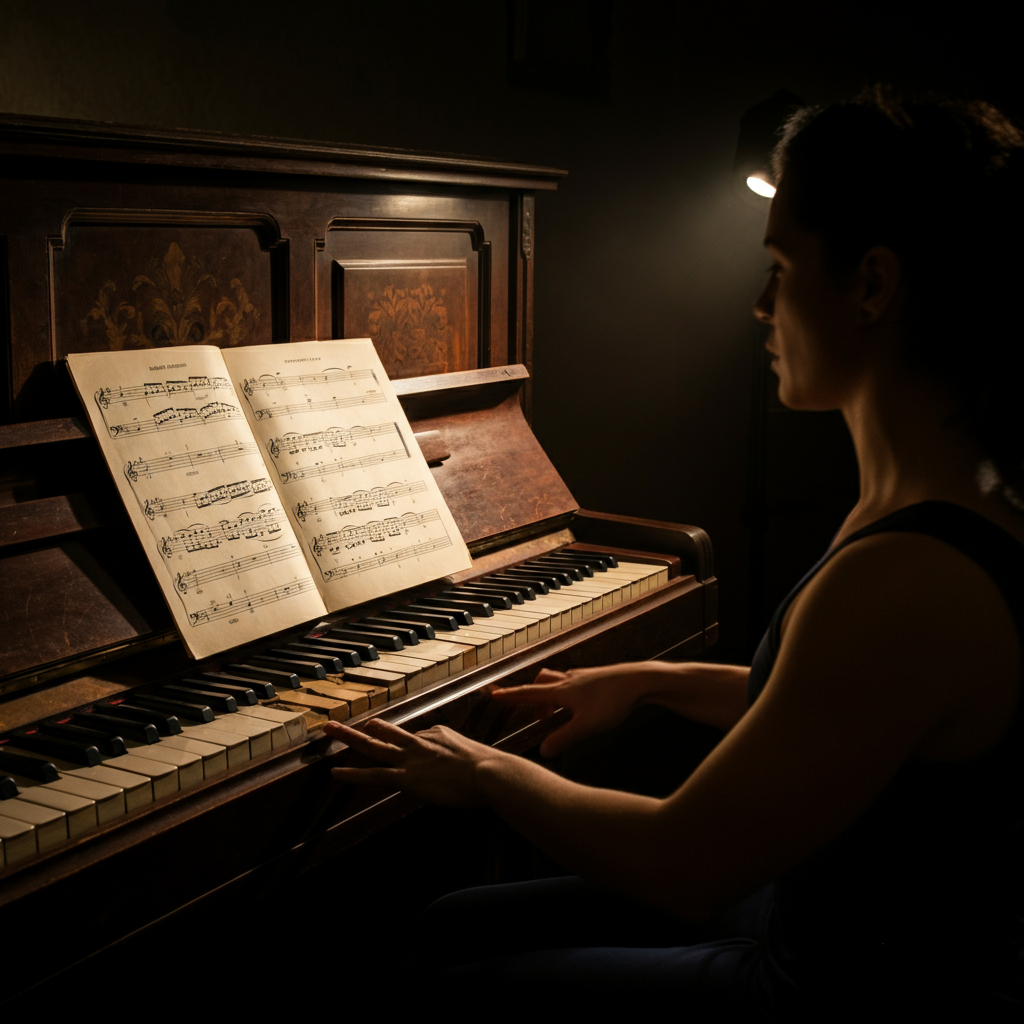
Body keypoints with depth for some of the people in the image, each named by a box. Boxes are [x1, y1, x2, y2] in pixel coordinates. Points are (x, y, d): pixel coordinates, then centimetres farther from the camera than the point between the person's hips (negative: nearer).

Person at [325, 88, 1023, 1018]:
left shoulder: (908, 581, -33)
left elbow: (682, 868, -25)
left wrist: (493, 774, -10)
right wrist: (654, 681, 16)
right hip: (821, 923, 9)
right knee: (451, 924, 15)